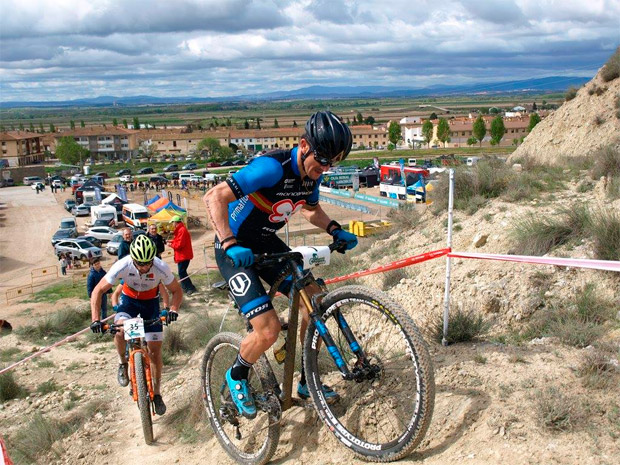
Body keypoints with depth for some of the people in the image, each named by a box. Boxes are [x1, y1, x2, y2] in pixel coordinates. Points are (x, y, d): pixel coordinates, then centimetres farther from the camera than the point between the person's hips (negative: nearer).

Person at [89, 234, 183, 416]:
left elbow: (177, 291, -17)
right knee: (120, 329, -32)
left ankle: (156, 393, 14)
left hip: (150, 302, 0)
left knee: (155, 349, -4)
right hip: (129, 299, 0)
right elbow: (98, 291, -24)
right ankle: (123, 363, -1)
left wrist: (173, 309, -36)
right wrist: (95, 320, -34)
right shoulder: (122, 266, -32)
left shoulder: (161, 268, -31)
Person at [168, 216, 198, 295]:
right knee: (182, 272, 17)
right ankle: (185, 288, 25)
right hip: (183, 255, 11)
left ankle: (191, 288, -9)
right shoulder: (180, 229, 15)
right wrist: (171, 241, 9)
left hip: (183, 256, -11)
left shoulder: (182, 230, -19)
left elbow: (180, 244, -23)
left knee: (182, 273, -9)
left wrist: (171, 244, -8)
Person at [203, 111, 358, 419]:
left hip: (266, 243, 8)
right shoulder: (273, 167, -29)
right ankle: (236, 376, 14)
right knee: (269, 329, -18)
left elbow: (311, 209, 17)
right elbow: (214, 197, -31)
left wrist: (336, 231, 0)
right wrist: (230, 244, -40)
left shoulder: (313, 173, -4)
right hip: (236, 250, -8)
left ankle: (307, 381, 18)